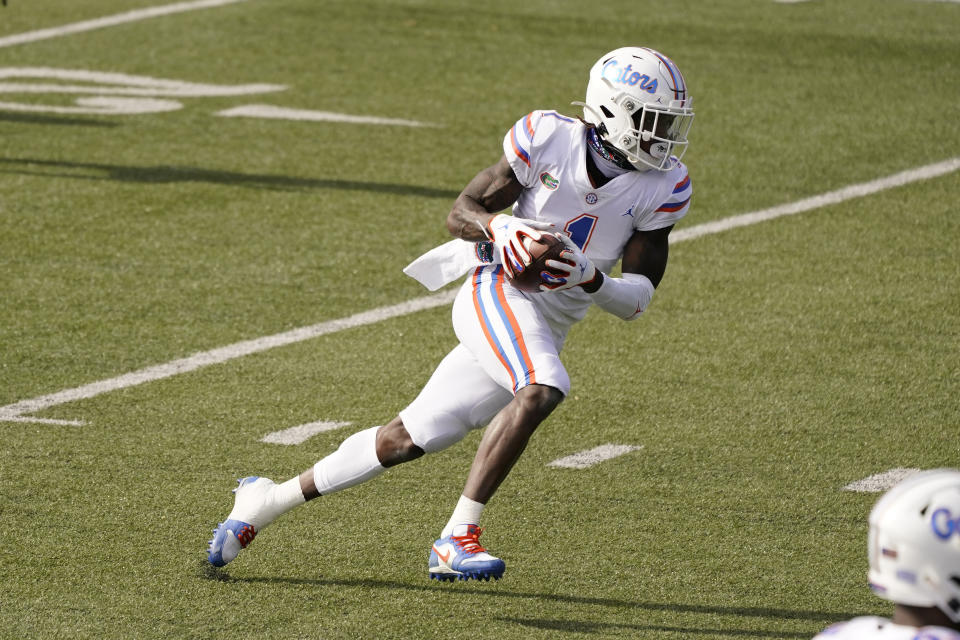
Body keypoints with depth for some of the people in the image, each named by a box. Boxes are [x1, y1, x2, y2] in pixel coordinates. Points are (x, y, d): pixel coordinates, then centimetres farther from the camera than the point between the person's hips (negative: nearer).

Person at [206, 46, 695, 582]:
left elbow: (637, 300, -2)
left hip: (548, 330, 5)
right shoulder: (549, 139, -8)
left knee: (408, 441, 4)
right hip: (499, 292, -5)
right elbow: (461, 212, -2)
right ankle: (458, 539, -30)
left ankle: (269, 500, 17)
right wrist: (498, 226, -24)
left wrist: (589, 278, -22)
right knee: (544, 390, -33)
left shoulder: (663, 188, -1)